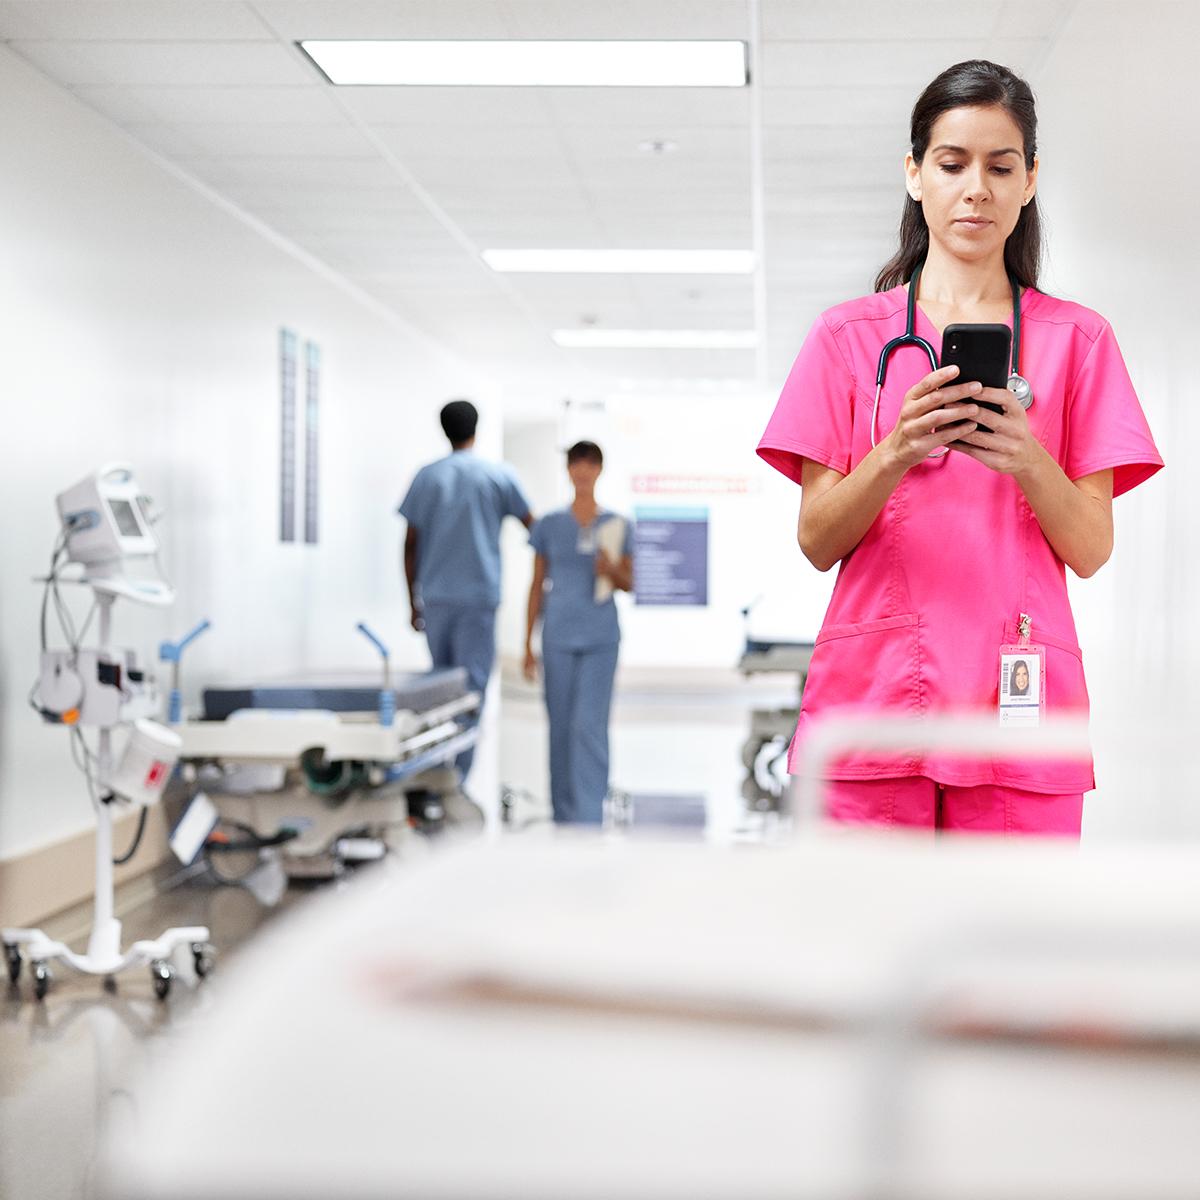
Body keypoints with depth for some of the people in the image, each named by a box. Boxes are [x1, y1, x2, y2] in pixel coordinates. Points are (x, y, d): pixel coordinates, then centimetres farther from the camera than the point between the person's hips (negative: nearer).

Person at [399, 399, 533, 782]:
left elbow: (410, 544, 6)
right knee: (471, 686, -4)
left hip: (435, 597, 3)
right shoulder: (499, 475, 1)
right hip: (478, 596, -3)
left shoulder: (427, 476, 6)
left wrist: (414, 601, 13)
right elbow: (532, 526, 11)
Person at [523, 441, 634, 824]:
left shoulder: (618, 526, 4)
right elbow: (537, 585, 10)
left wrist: (612, 571, -13)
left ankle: (588, 818, -9)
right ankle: (563, 814, 17)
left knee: (590, 726, -10)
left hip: (600, 639, -1)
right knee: (560, 727, 6)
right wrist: (528, 644, 8)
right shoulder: (550, 525, 6)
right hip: (558, 638, 1)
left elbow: (629, 584, 10)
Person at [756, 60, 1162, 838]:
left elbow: (1092, 549, 5)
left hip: (1018, 699, 0)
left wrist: (1027, 461, -15)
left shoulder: (1076, 338, 11)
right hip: (873, 692, 0)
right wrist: (896, 453, -15)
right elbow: (817, 541, 4)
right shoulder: (849, 334, 11)